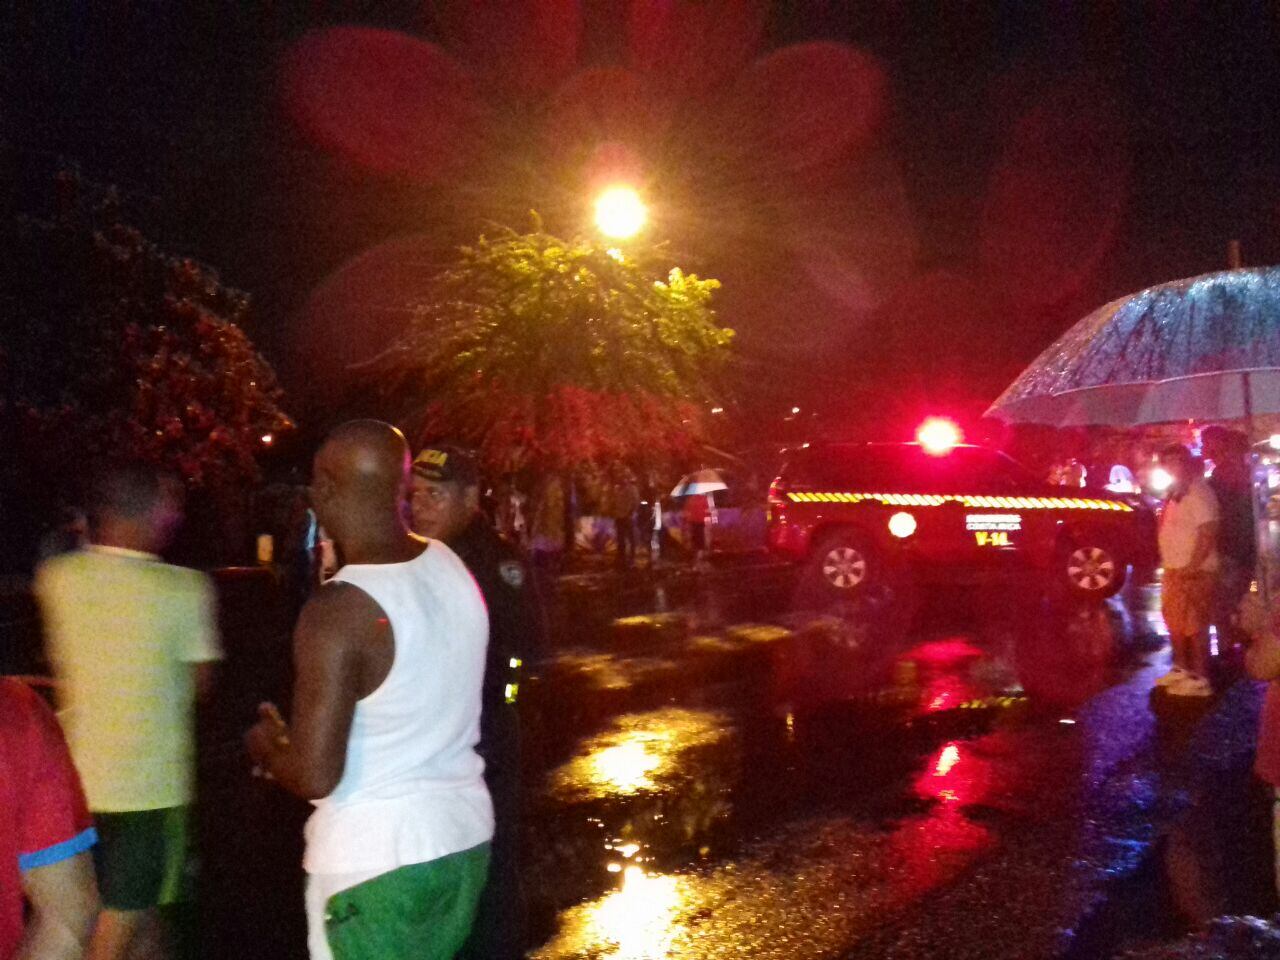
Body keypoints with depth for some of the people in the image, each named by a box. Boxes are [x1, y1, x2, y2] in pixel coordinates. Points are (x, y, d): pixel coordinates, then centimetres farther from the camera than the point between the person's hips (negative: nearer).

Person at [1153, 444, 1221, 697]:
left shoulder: (1198, 493, -15)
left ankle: (1200, 679, -2)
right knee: (1174, 621, 19)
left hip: (1193, 572, -10)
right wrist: (1168, 564, 15)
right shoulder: (1177, 493, 15)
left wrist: (1192, 566, -26)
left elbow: (1208, 532, -23)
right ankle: (1181, 668, 31)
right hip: (1174, 569, 10)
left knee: (1194, 625, -7)